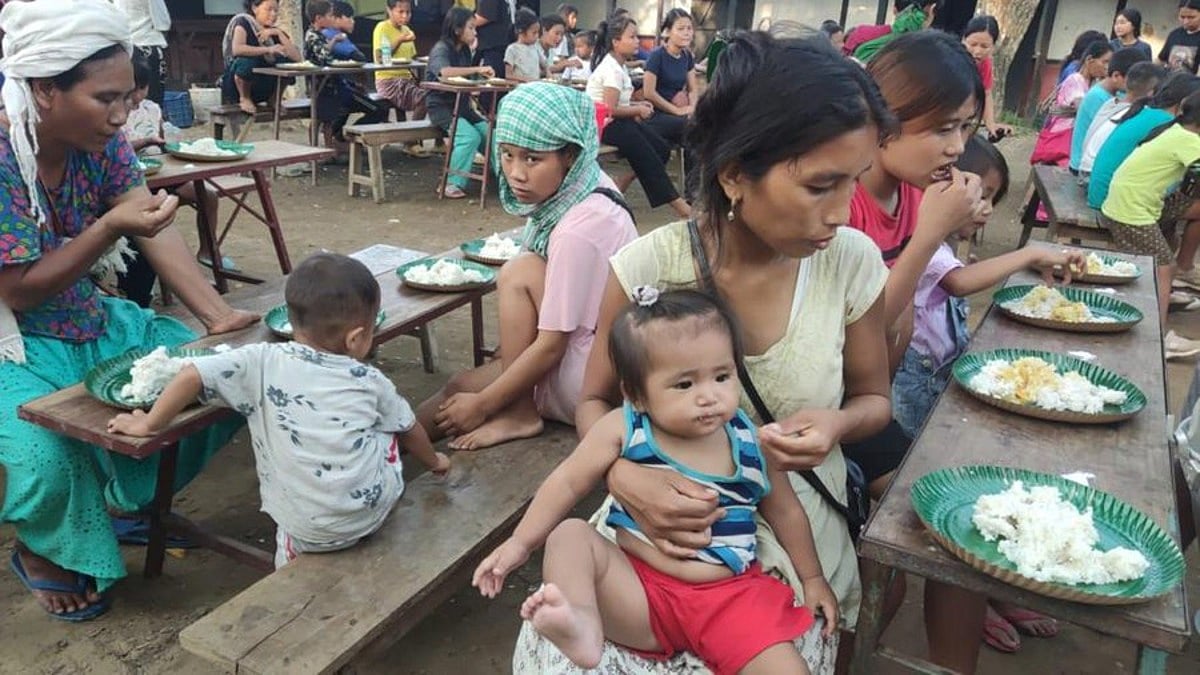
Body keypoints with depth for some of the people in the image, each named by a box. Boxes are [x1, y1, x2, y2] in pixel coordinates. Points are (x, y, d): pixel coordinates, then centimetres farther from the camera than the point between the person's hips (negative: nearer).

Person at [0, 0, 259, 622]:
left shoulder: (102, 142, -6)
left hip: (91, 322, 7)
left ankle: (130, 501, 19)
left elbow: (158, 232, -13)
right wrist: (111, 227, -33)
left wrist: (218, 315, -24)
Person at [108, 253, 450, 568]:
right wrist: (434, 461, 36)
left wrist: (148, 425, 9)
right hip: (372, 509, 0)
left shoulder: (264, 362, -4)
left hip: (303, 527, 1)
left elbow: (192, 374, -8)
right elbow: (409, 428, 16)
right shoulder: (370, 380, 2)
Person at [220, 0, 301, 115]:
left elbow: (296, 58, -9)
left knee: (288, 61, -13)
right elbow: (237, 49, -29)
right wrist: (268, 49, -31)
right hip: (235, 85, -5)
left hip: (262, 87, 5)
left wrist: (278, 33, -14)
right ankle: (245, 99, -10)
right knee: (247, 61, -36)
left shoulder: (274, 32, 5)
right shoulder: (243, 22, -9)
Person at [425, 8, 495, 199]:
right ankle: (451, 184, -17)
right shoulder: (441, 49, -13)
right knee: (470, 136, -26)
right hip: (441, 107, -7)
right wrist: (478, 69, -35)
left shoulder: (464, 51, 10)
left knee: (489, 133, -12)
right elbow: (444, 72, -36)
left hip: (461, 105, 7)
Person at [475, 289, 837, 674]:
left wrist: (812, 578, 18)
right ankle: (582, 624, -42)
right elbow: (567, 483, 2)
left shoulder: (751, 442, -3)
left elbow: (784, 510, 12)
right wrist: (520, 543, 1)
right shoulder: (622, 431, -8)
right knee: (569, 534, -20)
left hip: (730, 597, 1)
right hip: (642, 594, 0)